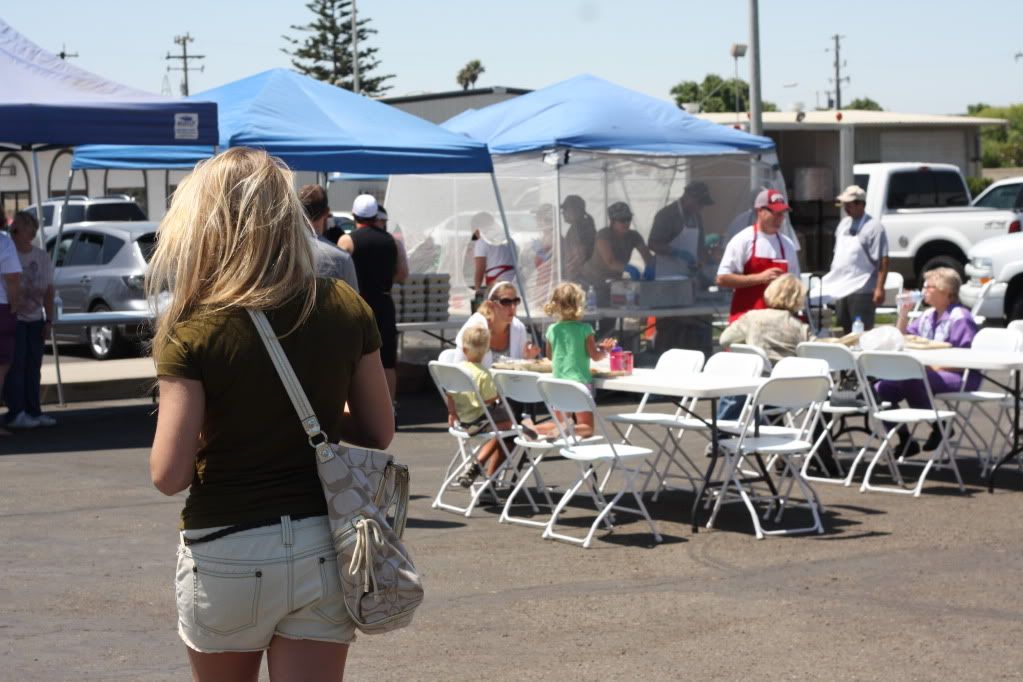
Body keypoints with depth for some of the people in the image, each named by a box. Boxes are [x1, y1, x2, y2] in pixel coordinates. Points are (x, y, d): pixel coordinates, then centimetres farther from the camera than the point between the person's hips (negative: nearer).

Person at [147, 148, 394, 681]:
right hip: (323, 547, 2)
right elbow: (379, 432, 5)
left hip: (227, 555, -2)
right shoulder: (345, 309, -4)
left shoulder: (194, 331, -14)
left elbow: (169, 475, -15)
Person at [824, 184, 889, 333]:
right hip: (841, 288, 8)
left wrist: (879, 288, -22)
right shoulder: (844, 224, 14)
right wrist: (832, 279, 17)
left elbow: (883, 261, -15)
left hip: (862, 290, -8)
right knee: (846, 331, 13)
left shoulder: (874, 227, -10)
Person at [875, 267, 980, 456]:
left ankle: (938, 428, -13)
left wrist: (934, 367, -22)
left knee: (911, 382, -34)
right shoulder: (928, 316, 16)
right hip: (927, 372, 9)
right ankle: (905, 441, 0)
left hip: (960, 377, -9)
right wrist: (903, 315, 9)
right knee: (882, 388, -6)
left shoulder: (960, 318, -10)